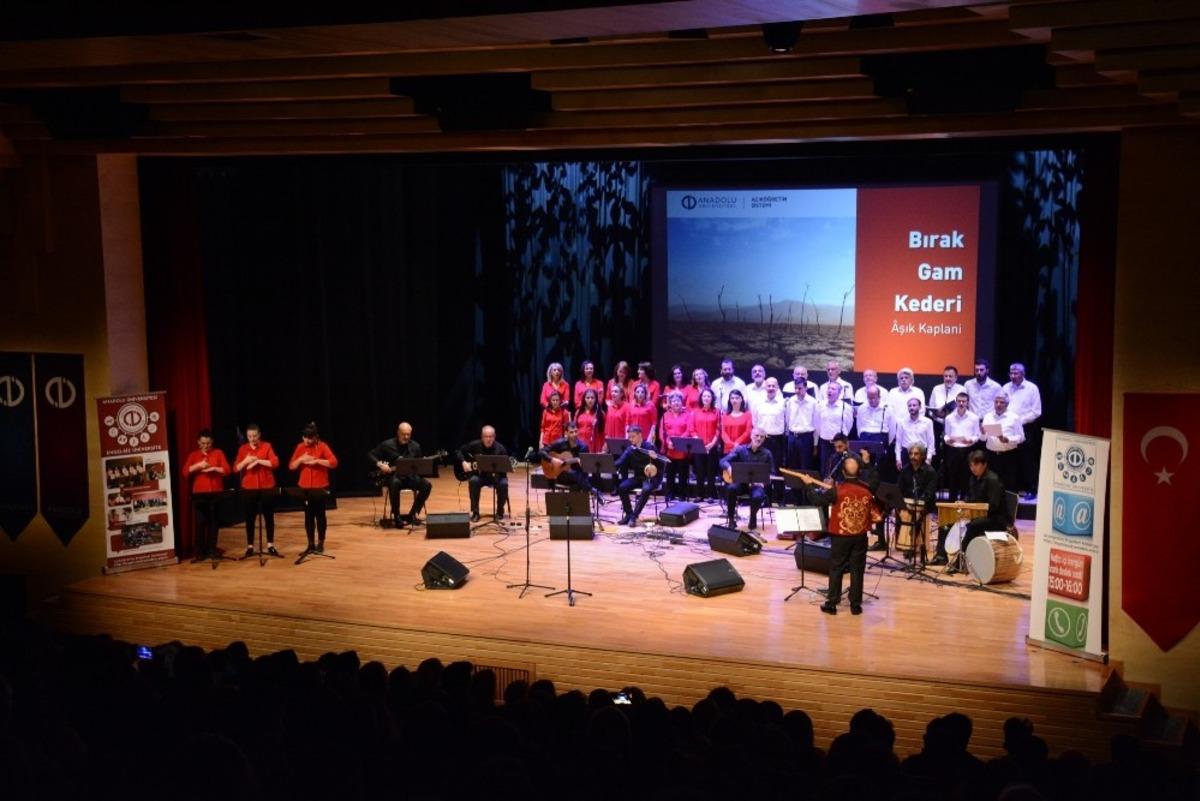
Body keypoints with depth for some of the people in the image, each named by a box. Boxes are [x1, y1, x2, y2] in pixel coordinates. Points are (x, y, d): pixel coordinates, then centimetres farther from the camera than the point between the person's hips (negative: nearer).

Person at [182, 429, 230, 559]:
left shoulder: (218, 453, 7)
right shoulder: (193, 455, 8)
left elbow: (227, 470, -1)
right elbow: (185, 472, -2)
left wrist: (214, 468, -17)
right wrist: (198, 465, -15)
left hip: (215, 492, 0)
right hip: (199, 493, 0)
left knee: (213, 522, 4)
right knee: (200, 522, -2)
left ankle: (212, 549, 11)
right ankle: (200, 550, 3)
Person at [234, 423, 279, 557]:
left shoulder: (267, 446, 0)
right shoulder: (242, 449, 4)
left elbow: (275, 463, -11)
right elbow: (236, 469, -1)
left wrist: (258, 461, -19)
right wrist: (245, 461, -19)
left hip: (266, 487, -1)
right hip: (248, 488, 1)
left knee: (269, 516, 4)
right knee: (250, 518, 4)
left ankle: (270, 545, 12)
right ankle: (250, 546, 12)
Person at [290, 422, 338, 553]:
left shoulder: (322, 446, -6)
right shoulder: (300, 447, 5)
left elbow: (333, 463, -17)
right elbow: (291, 466, 3)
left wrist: (316, 460, -23)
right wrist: (301, 459, -14)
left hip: (320, 487, -3)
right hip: (305, 488, 3)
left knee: (320, 515, 3)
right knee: (308, 516, 7)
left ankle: (320, 543, 11)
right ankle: (311, 544, 13)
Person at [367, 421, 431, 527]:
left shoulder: (415, 446, 5)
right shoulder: (387, 445, -5)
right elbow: (370, 455, -2)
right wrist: (380, 464, -17)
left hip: (409, 476, 4)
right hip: (392, 476, -4)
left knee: (426, 485, -22)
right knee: (395, 483, -40)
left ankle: (413, 514, -9)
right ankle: (397, 517, -27)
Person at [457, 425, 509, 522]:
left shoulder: (500, 449, -9)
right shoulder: (474, 445, -5)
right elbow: (458, 451, 4)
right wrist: (464, 462, -13)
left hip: (495, 475, -1)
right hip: (478, 474, 1)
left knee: (503, 484, -31)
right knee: (473, 481, -33)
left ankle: (500, 511, -7)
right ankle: (475, 512, -19)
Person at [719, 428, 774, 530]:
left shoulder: (766, 454, 2)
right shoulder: (741, 449, 2)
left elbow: (772, 474, 4)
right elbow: (723, 461, -2)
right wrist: (729, 468, -25)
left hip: (757, 484, -1)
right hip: (740, 482, 1)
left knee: (757, 496, -34)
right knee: (731, 488, -33)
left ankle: (753, 518, 0)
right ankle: (731, 518, -14)